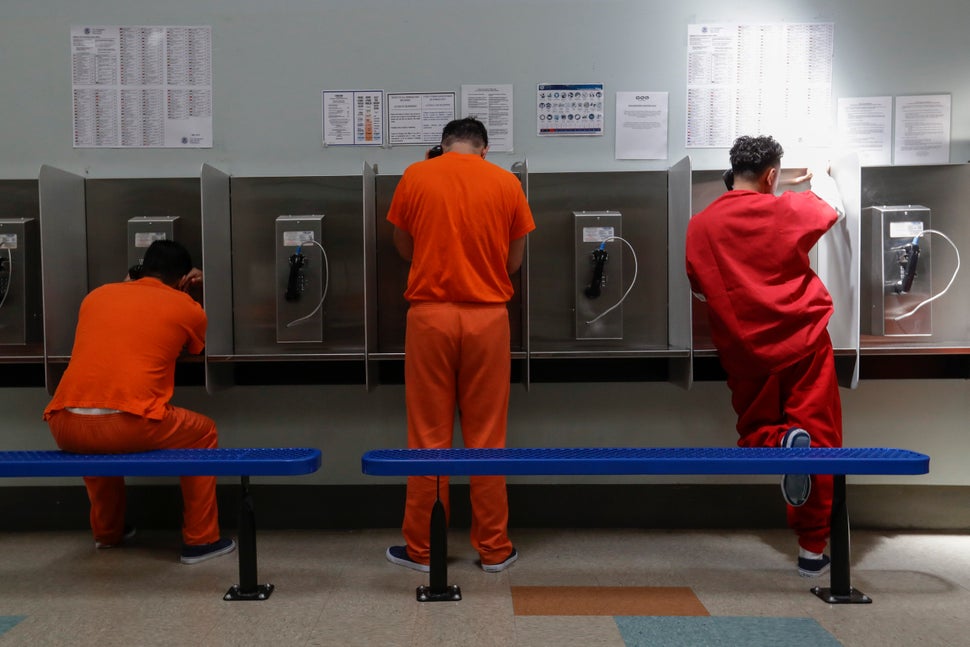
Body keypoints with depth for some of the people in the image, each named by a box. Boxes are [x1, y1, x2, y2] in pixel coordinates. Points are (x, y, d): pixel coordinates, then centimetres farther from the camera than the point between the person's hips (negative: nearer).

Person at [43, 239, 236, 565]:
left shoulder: (96, 295, 20)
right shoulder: (186, 307, 9)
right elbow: (196, 348, 31)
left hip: (66, 426, 5)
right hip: (129, 426, -5)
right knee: (203, 432, 22)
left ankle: (107, 532, 48)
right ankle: (200, 540, 23)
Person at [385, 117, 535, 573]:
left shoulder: (415, 176, 2)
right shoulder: (507, 182, 3)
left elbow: (403, 248, 12)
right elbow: (514, 261, 7)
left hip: (430, 314, 0)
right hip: (487, 317, 1)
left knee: (429, 437, 7)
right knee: (487, 437, 8)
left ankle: (422, 548, 18)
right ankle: (494, 548, 18)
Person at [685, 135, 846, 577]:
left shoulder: (699, 225, -3)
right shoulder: (791, 209, -6)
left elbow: (699, 288, 9)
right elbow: (833, 208, 17)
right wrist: (819, 178, 37)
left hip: (742, 350, 2)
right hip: (803, 342, -1)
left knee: (756, 432, 19)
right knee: (819, 438, 8)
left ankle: (782, 443, -17)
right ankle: (812, 550, 8)